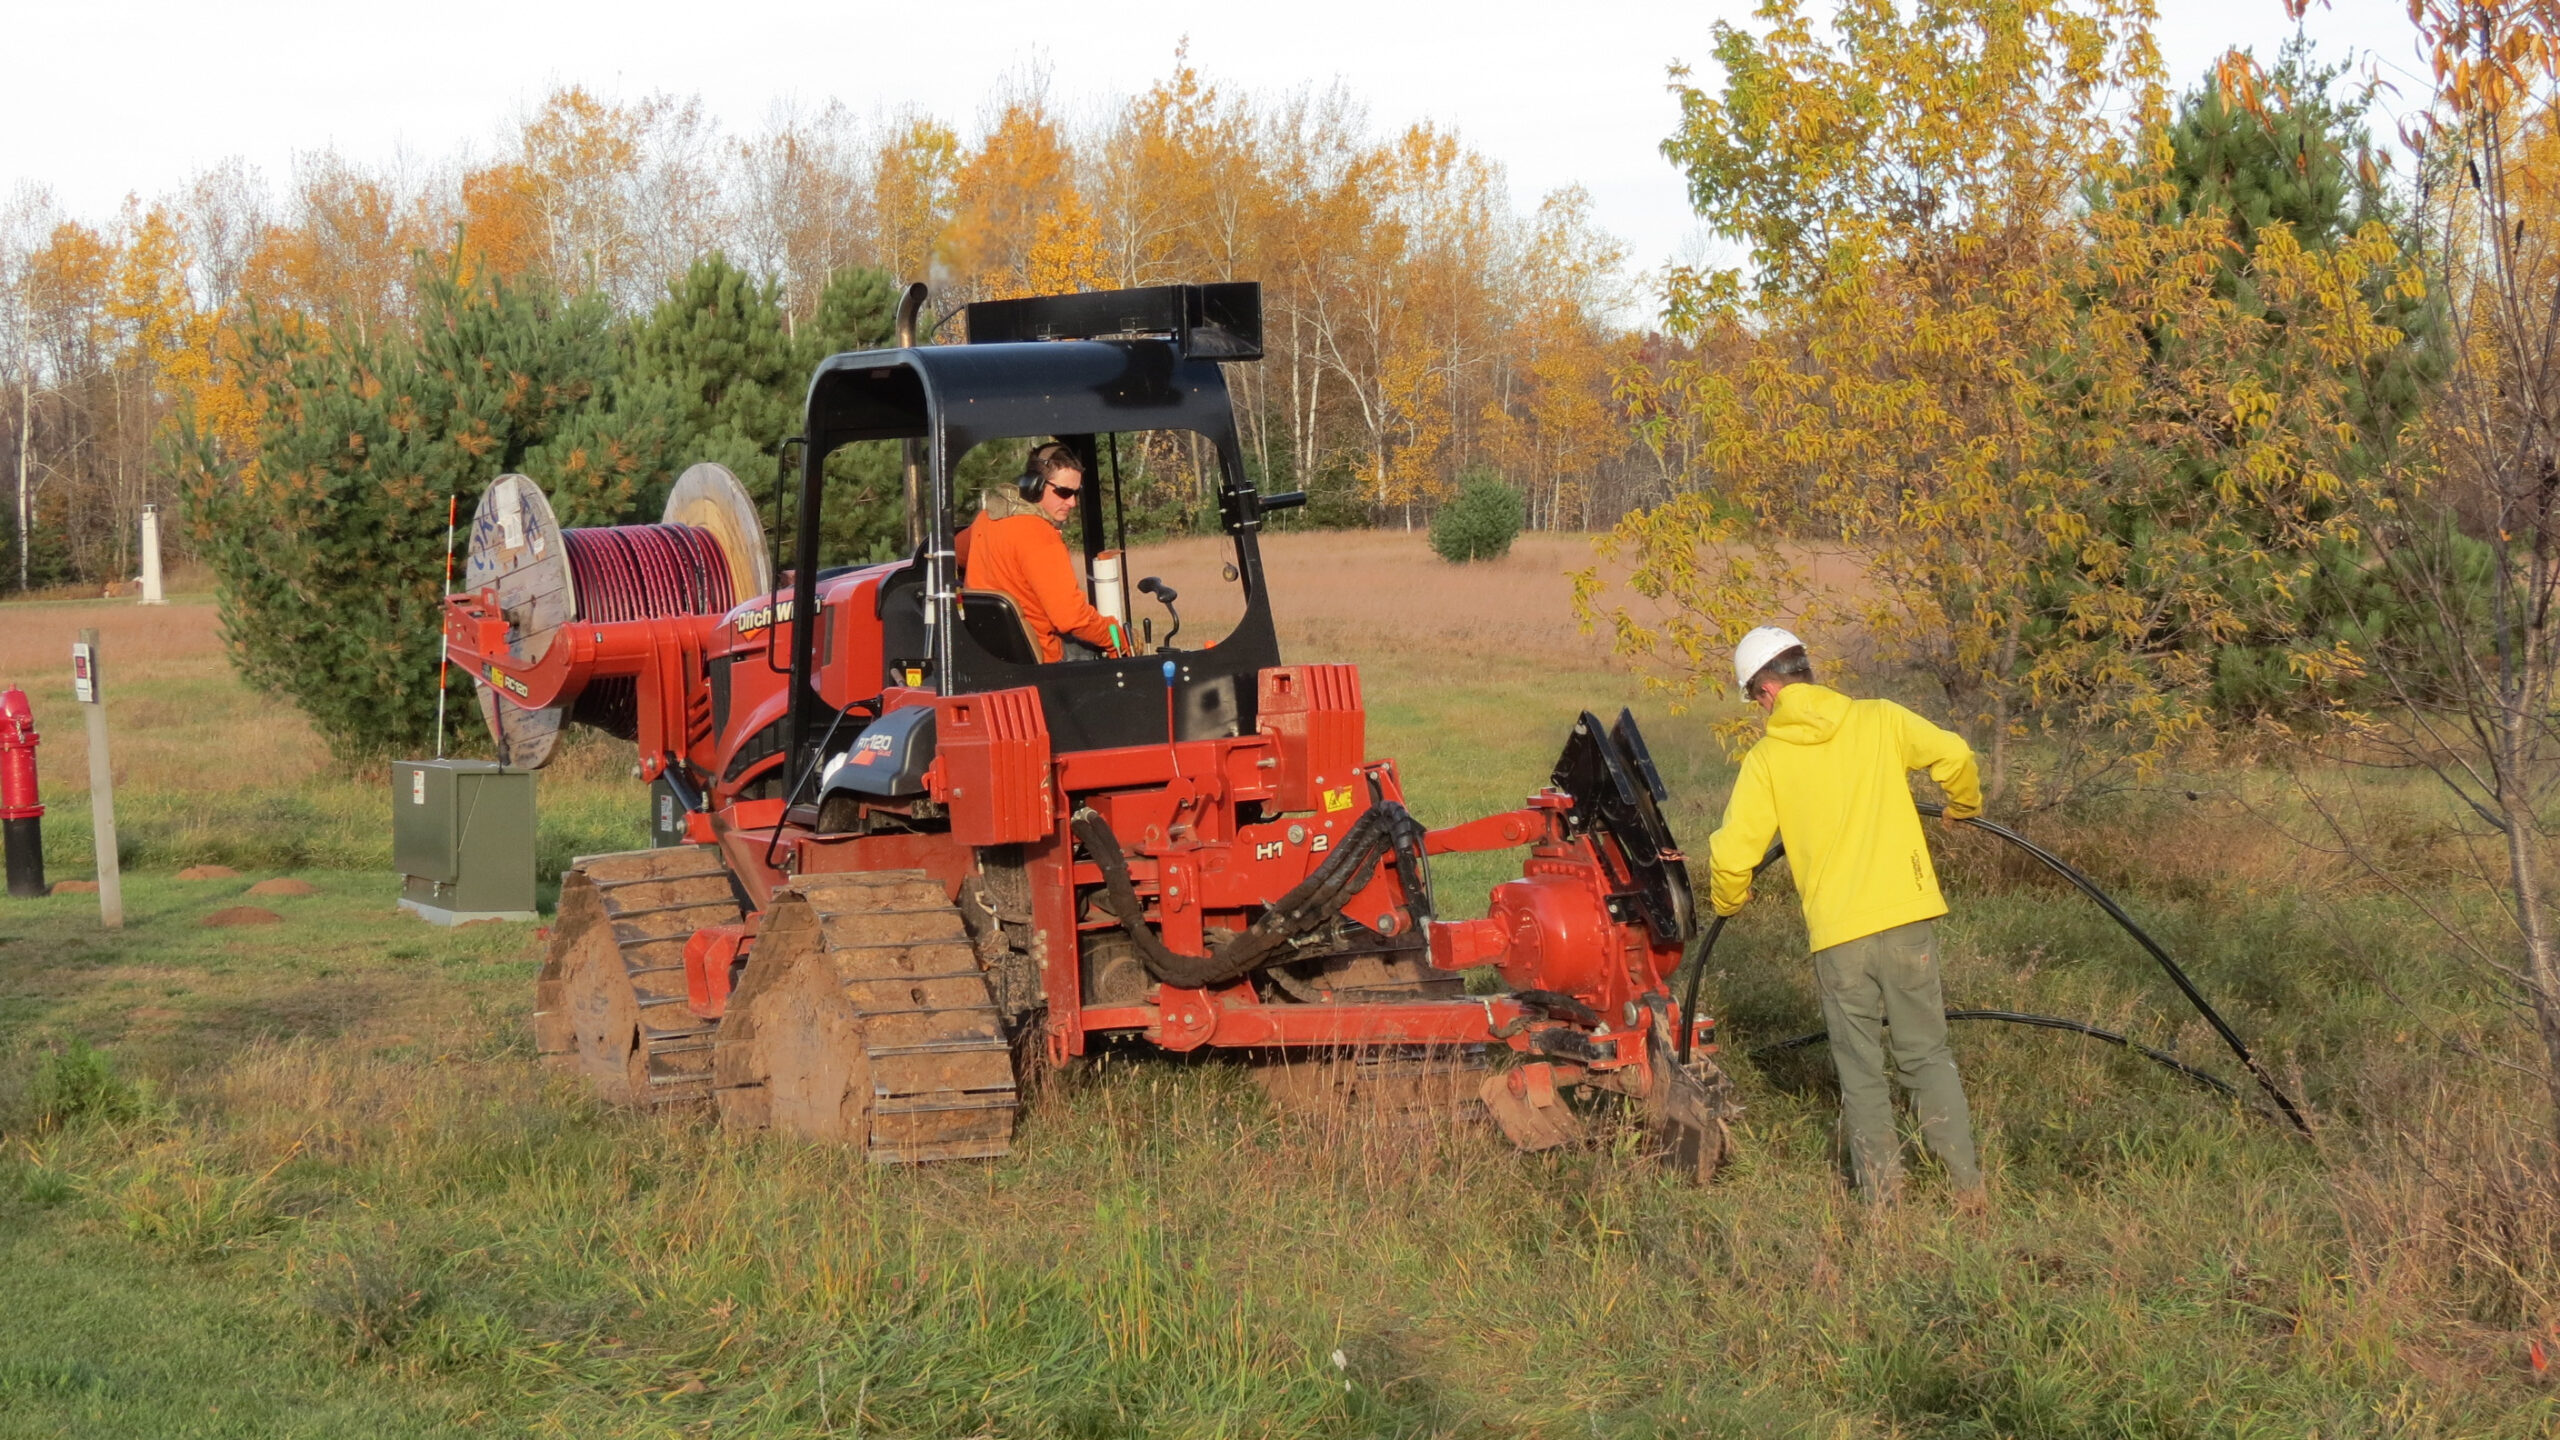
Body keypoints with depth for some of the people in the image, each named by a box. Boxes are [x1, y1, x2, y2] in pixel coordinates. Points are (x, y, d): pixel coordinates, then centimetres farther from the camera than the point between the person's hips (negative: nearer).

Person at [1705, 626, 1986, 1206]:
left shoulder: (1766, 758, 0)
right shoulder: (1879, 720, 3)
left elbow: (1731, 856, -4)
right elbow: (1955, 755, -5)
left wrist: (1727, 902, 19)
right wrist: (1964, 806, 17)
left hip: (1837, 932, -1)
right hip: (1907, 918, 1)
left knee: (1860, 1068, 10)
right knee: (1927, 1053, 11)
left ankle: (1882, 1192, 9)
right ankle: (1966, 1184, 8)